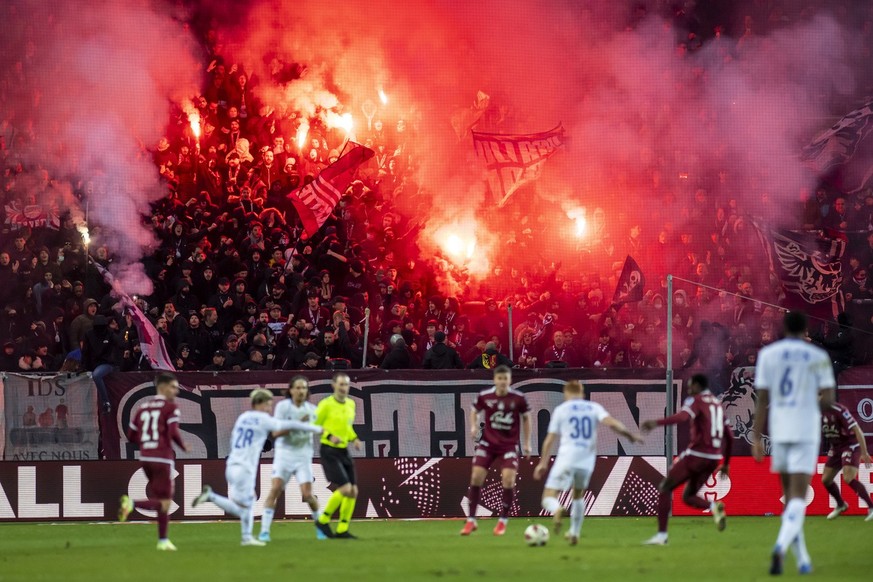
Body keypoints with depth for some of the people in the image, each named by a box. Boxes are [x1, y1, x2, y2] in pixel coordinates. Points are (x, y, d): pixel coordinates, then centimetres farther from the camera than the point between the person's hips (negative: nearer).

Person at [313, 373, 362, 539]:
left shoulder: (351, 404, 11)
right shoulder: (326, 404, -11)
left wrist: (353, 438, 6)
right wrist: (330, 436, -22)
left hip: (344, 451, 7)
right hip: (329, 451, -7)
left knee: (353, 491, 1)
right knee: (345, 488, -17)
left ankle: (342, 530, 10)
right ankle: (323, 520, 1)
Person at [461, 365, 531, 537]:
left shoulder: (518, 398, -9)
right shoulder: (484, 396, -7)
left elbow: (526, 417, 6)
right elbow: (475, 411, 12)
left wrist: (527, 443, 6)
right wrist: (473, 427, -8)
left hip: (509, 444, -1)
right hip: (488, 442, 1)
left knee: (508, 480, -15)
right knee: (476, 477, -8)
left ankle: (503, 521, 5)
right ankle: (471, 521, 6)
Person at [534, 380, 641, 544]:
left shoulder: (561, 409, 9)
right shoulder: (594, 408, 11)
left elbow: (550, 439, 8)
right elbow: (611, 422, -6)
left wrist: (543, 463, 15)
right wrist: (629, 434, 6)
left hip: (566, 459, -3)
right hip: (587, 461, 3)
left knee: (548, 498, -2)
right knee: (578, 496, 29)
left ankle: (557, 510, -37)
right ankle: (574, 533, 25)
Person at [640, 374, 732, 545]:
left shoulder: (696, 401, -2)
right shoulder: (717, 404, 20)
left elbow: (682, 417, -25)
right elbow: (729, 436, 22)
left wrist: (656, 423, -37)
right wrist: (726, 463, 30)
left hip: (696, 454, -7)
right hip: (714, 458, 7)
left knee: (665, 488, 5)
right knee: (688, 497, 18)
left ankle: (661, 535, -3)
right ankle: (714, 506, -12)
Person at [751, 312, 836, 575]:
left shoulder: (768, 354, 4)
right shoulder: (818, 356, -1)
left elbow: (762, 399, 0)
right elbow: (828, 400, -4)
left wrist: (756, 438, 2)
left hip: (778, 430, 3)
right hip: (807, 430, -3)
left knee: (790, 494, 16)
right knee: (798, 497, -8)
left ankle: (802, 558, 15)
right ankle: (781, 547, -32)